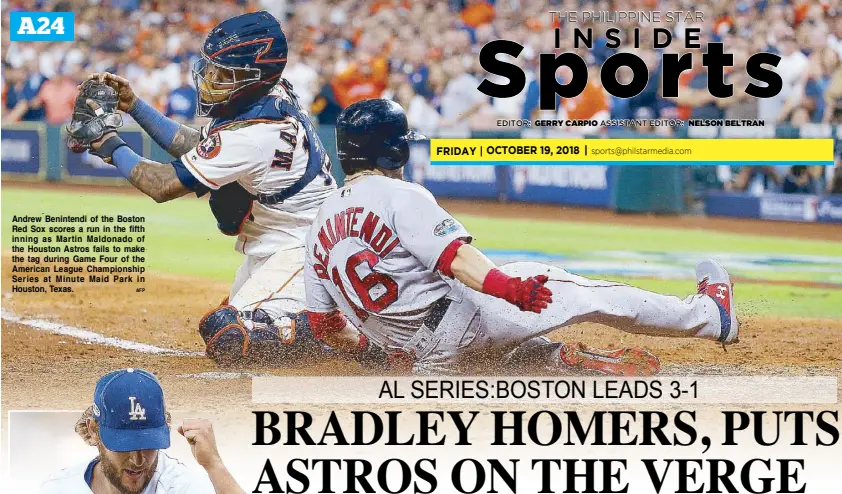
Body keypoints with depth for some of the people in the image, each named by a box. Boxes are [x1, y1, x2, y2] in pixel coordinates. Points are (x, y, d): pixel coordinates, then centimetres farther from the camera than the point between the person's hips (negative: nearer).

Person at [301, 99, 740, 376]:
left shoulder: (320, 225, 12)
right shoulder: (399, 195, -9)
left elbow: (324, 326, 13)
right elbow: (452, 254, -25)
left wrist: (374, 338, 31)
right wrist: (503, 285, -37)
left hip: (411, 354, 7)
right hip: (456, 318, -7)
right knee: (583, 293, 5)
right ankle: (711, 315, 14)